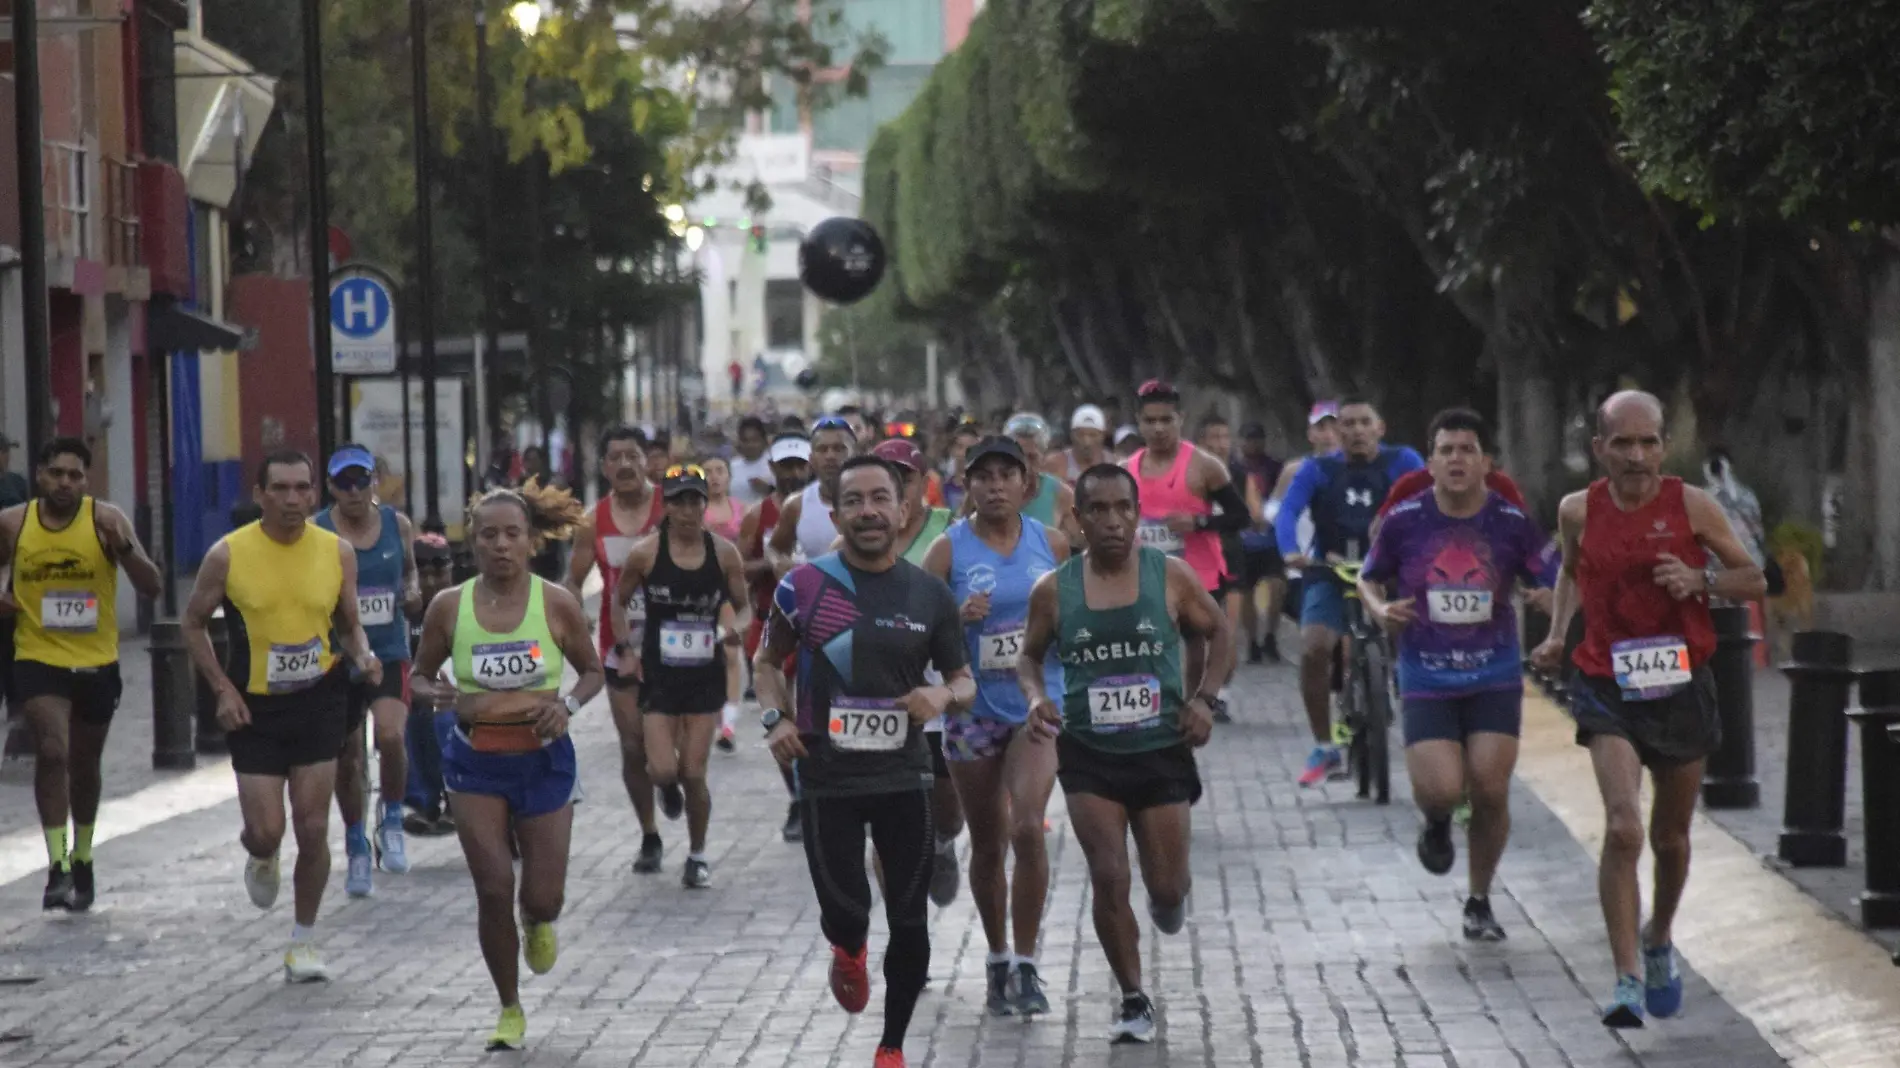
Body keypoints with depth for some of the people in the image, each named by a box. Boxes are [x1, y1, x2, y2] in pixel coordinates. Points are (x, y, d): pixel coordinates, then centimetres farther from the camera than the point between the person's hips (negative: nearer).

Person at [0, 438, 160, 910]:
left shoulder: (106, 520, -10)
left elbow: (152, 587, -15)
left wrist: (123, 546, -32)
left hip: (96, 662, 1)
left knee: (85, 764, 17)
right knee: (53, 751, -22)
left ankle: (82, 858, 39)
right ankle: (58, 865, -21)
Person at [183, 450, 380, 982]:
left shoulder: (338, 553, -2)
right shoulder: (228, 555, -9)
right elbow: (193, 624, 3)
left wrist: (363, 657, -11)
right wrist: (222, 688, -8)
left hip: (318, 702, 1)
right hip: (254, 708, -1)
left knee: (313, 828, 0)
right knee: (266, 831, -4)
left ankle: (304, 941, 16)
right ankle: (260, 858, 36)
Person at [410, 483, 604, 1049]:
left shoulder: (557, 604, -7)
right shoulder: (448, 607, -5)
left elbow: (593, 671, 6)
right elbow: (420, 674, 8)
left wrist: (569, 705, -15)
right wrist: (438, 695, -15)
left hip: (543, 759, 0)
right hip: (476, 763, 0)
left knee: (543, 896, 0)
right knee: (493, 891, -5)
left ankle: (539, 924, 41)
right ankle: (510, 1010, 14)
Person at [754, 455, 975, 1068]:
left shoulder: (930, 595, 1)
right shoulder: (804, 587, -3)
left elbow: (965, 682, 10)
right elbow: (767, 661, 11)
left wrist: (944, 696, -13)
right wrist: (776, 718, -6)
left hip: (904, 775, 2)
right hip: (827, 776, -1)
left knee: (910, 922, 3)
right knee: (844, 913, -6)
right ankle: (849, 954, 33)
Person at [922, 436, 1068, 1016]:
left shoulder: (1052, 543, 3)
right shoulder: (949, 549, -3)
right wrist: (958, 616, -21)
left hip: (1037, 706, 0)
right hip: (973, 711, 0)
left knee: (1027, 827, -18)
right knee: (987, 845, 9)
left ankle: (1026, 965, -7)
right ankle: (997, 959, 28)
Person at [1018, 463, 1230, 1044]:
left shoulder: (1171, 576, -6)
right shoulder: (1054, 590, -5)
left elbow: (1217, 633, 9)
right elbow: (1029, 655, 11)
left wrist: (1203, 697, -4)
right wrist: (1035, 694, -10)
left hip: (1163, 751, 0)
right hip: (1088, 756, 0)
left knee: (1168, 890, 4)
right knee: (1108, 879, -10)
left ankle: (1166, 904, 44)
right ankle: (1134, 1000, 7)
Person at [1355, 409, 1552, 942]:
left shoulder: (1512, 522, -4)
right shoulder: (1404, 520, -4)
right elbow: (1369, 580, 11)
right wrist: (1380, 610, -10)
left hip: (1495, 677, 1)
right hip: (1426, 679, -1)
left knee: (1491, 793, -4)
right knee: (1442, 791, -16)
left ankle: (1480, 902, 18)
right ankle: (1437, 823, 24)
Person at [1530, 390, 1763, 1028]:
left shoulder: (1692, 506, -6)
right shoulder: (1579, 511, -2)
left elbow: (1754, 580, 2)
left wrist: (1701, 580, -17)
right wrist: (1556, 635, 5)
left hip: (1682, 686, 1)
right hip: (1607, 688, -1)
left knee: (1670, 837, 16)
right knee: (1622, 828, -19)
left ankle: (1658, 941, 44)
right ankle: (1628, 978, -17)